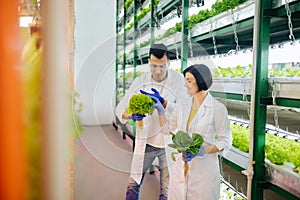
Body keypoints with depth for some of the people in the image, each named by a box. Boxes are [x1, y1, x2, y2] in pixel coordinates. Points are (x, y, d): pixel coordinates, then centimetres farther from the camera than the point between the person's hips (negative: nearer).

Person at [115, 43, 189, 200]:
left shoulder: (178, 80, -10)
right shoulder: (140, 81, -5)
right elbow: (120, 108, -5)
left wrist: (162, 102, -32)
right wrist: (131, 115, -27)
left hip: (169, 142, -1)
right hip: (145, 140, 2)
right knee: (133, 184, 9)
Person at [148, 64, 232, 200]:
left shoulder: (217, 109, -11)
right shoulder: (183, 107, 5)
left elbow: (226, 142, -9)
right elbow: (167, 128, 13)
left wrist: (201, 150, -21)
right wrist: (160, 108, 2)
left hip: (204, 168, -5)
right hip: (181, 165, 5)